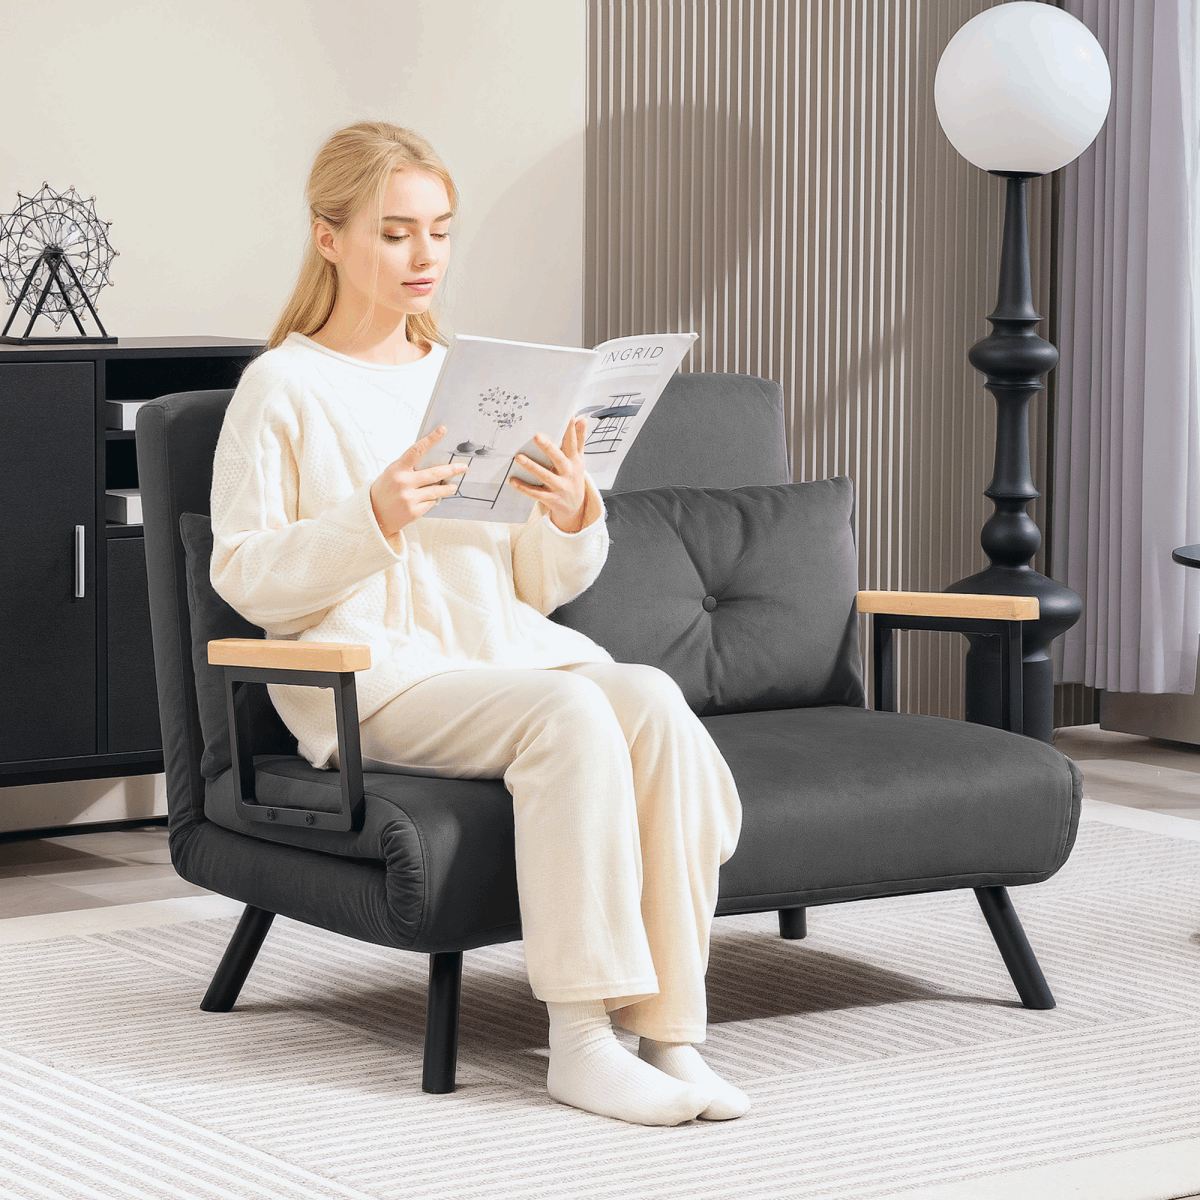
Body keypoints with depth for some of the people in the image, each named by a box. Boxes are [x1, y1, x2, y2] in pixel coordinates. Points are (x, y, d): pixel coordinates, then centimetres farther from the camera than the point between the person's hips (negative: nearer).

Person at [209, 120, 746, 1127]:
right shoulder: (284, 386, 4)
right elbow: (243, 575, -5)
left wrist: (574, 520, -5)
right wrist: (376, 517, -19)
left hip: (509, 646, 5)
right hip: (371, 675, -5)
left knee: (653, 700, -27)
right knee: (571, 715, -33)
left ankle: (670, 1028, -28)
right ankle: (580, 1040, -31)